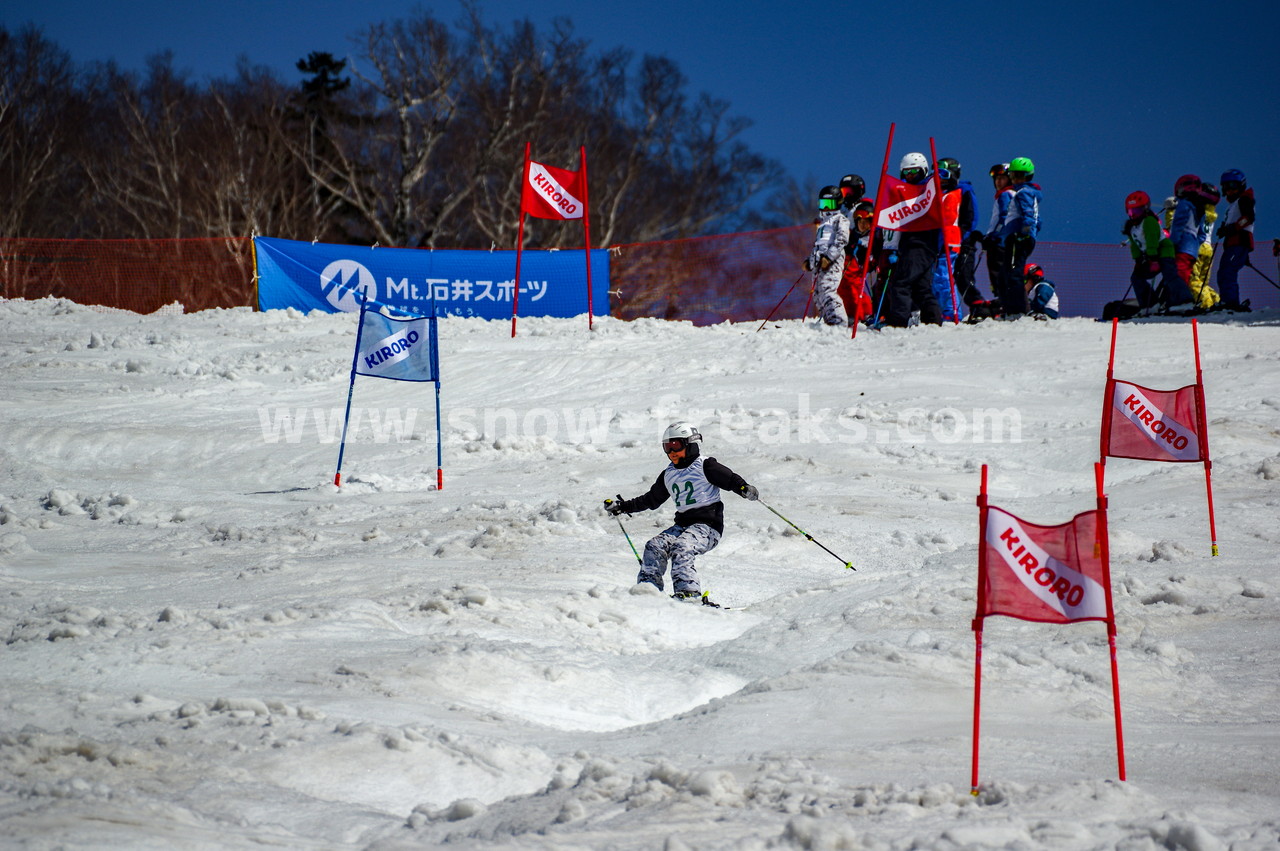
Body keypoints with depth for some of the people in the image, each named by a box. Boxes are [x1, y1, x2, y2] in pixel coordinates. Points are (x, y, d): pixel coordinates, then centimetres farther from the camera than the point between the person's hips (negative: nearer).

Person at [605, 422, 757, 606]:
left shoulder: (705, 466, -1)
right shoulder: (668, 475, 19)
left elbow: (731, 479, -7)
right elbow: (651, 499, 28)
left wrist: (746, 490, -28)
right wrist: (622, 507, 24)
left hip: (708, 524, -7)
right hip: (682, 525, 7)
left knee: (681, 548, -32)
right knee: (655, 546, -17)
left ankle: (688, 592, -42)